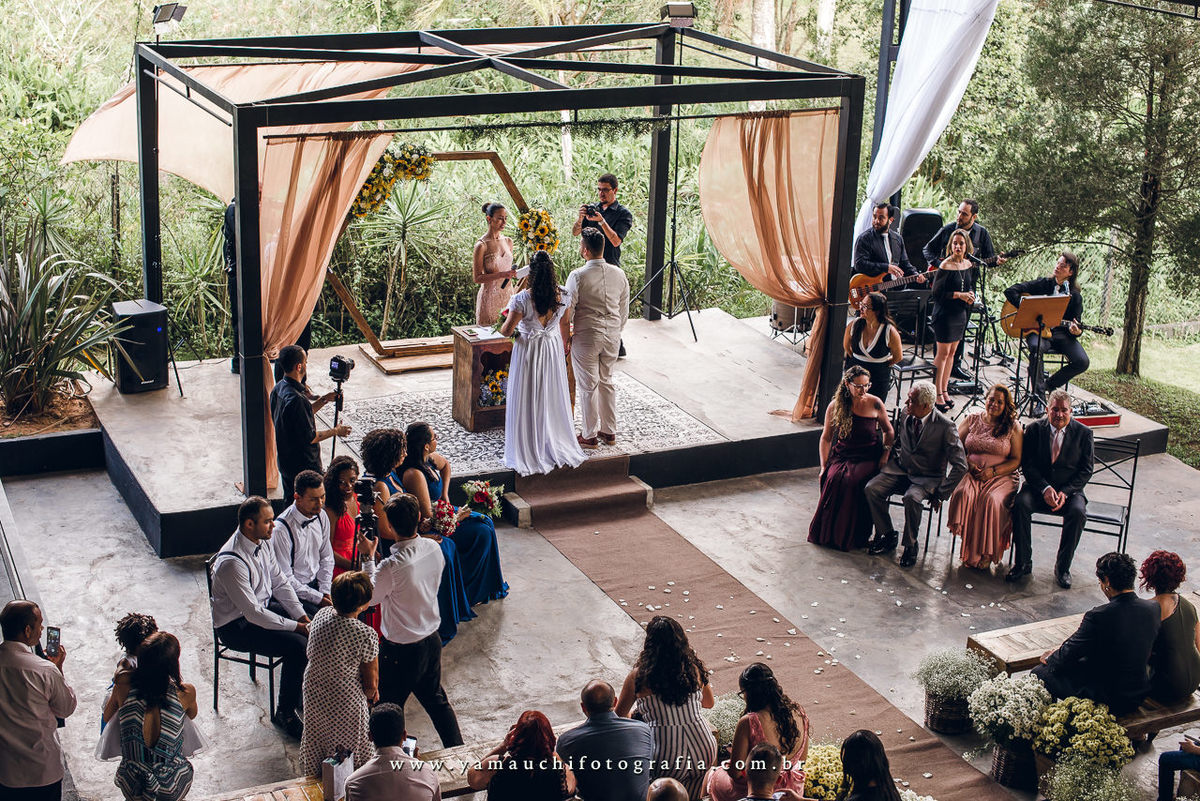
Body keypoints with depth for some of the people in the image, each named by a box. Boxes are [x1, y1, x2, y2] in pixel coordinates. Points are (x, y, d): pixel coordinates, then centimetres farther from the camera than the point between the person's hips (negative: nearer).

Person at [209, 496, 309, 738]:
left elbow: (280, 582, 8)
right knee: (298, 645, -23)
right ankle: (285, 713, -7)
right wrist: (294, 626, -23)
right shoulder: (231, 562, -30)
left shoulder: (262, 544, -2)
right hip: (237, 625, -9)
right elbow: (253, 613, -28)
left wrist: (301, 615, -4)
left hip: (265, 607, 9)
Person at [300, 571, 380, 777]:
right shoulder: (366, 635, -30)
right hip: (345, 705, -6)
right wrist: (370, 694, 8)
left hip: (313, 696, 6)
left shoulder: (321, 615, -12)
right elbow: (371, 685, -19)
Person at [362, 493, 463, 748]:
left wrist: (368, 559, -2)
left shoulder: (392, 566, -30)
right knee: (435, 698, 25)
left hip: (401, 649, -7)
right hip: (432, 638, 7)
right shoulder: (433, 548, -8)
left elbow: (371, 597, -11)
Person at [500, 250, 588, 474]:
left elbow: (507, 331, -17)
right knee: (552, 398, 18)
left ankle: (529, 450, 16)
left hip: (528, 351, -4)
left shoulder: (522, 299, -24)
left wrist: (503, 325, 7)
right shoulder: (563, 296, -12)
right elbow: (565, 324, 4)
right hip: (553, 349, 4)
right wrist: (565, 343, 22)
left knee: (528, 401, 9)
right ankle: (557, 445, 30)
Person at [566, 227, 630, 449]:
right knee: (607, 382, 19)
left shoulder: (578, 276, -17)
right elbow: (624, 311, 8)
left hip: (586, 337, -5)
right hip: (612, 335, 5)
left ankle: (590, 436, 14)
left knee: (587, 386, 6)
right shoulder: (619, 274, 1)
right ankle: (609, 432, 26)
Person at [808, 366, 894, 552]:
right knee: (833, 479, -31)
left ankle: (850, 536, -18)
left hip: (868, 458, -2)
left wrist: (886, 453, -1)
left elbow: (889, 431, 14)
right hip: (842, 456, 2)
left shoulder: (875, 404, 0)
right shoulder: (835, 406, 2)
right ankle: (826, 533, -17)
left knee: (854, 481, -32)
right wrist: (823, 466, 2)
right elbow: (826, 438, 9)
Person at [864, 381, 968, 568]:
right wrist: (890, 460, 5)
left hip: (928, 478, -5)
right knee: (871, 489, -18)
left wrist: (941, 494, -16)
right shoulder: (906, 414, -3)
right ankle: (887, 535, 0)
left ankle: (910, 545, -13)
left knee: (911, 498, -36)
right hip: (901, 469, 5)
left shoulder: (945, 426, -19)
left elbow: (960, 466, -16)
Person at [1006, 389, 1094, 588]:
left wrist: (1065, 492, -16)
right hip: (1038, 487, 1)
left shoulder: (1083, 433, -2)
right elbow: (1027, 464, -3)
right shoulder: (1034, 429, 0)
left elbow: (1086, 470, -2)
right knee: (1020, 504, -29)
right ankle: (1023, 563, -18)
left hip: (1070, 490, 0)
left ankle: (1063, 567, -15)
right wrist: (1045, 489, -19)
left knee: (1078, 512, -31)